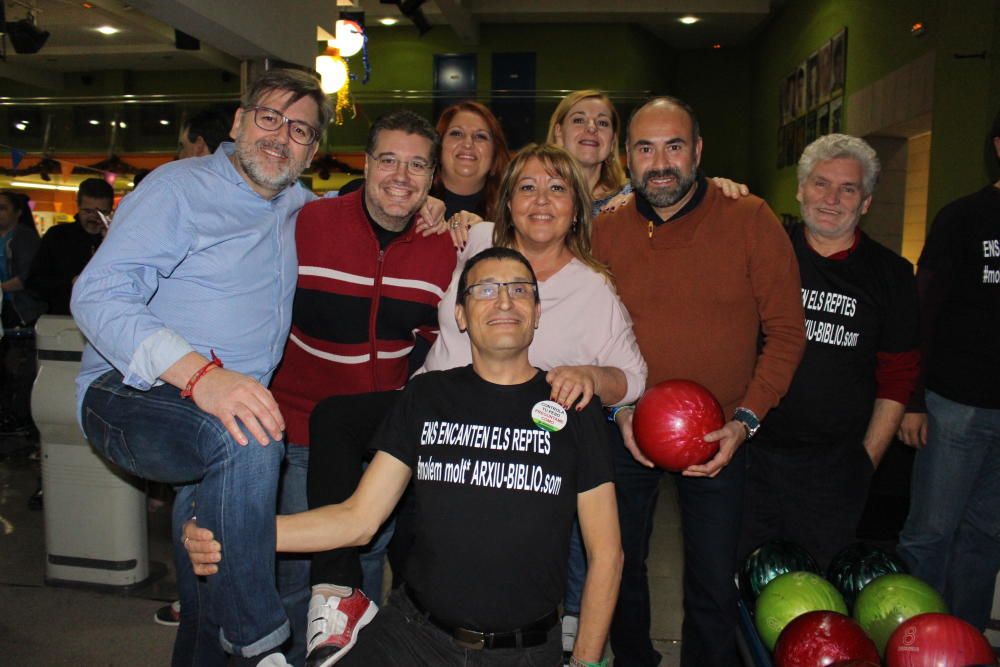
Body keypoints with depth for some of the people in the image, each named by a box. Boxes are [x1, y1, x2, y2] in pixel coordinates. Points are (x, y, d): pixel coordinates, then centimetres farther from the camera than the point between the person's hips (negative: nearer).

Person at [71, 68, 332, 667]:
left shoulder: (295, 205, 15)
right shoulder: (181, 186, -5)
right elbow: (98, 296, -17)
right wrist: (200, 373, -34)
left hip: (226, 404, 7)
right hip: (130, 395, -7)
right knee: (244, 441, -35)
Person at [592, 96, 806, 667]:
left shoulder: (751, 220, -11)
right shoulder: (606, 231, -4)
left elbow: (786, 331, -7)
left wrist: (746, 418, -16)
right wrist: (621, 408, -10)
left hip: (721, 437, -2)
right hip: (627, 433, 2)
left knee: (715, 587, 11)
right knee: (621, 570, 19)